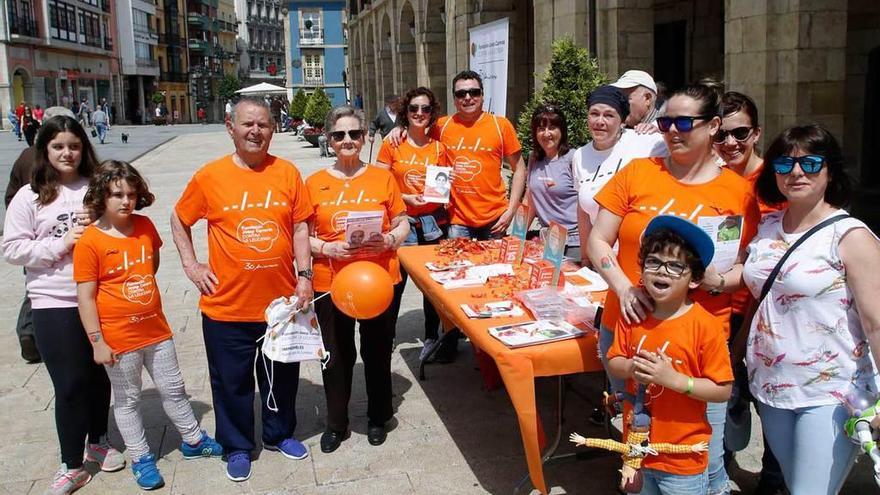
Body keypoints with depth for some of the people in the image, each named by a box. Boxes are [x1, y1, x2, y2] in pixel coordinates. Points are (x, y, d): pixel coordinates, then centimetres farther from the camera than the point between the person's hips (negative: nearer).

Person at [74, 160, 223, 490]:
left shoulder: (145, 226, 0)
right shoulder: (90, 241, -15)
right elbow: (85, 296, -13)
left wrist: (139, 287, 9)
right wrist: (97, 341, -14)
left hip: (156, 329, 5)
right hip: (118, 338, -4)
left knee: (173, 388, 17)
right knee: (127, 399, 12)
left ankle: (193, 440, 34)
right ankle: (140, 458, 28)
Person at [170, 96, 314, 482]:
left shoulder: (287, 173, -2)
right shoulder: (210, 176, -5)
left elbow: (300, 227, 2)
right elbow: (179, 220, 8)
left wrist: (304, 275, -5)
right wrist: (191, 266, 0)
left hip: (281, 301, 2)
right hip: (227, 306, -1)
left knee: (282, 377, 19)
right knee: (232, 383, 14)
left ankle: (280, 434, 42)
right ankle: (237, 446, 35)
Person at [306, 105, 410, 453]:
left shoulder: (382, 178, 2)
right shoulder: (315, 183, 1)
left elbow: (402, 224, 6)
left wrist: (388, 240, -15)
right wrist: (327, 248, -16)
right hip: (330, 282, 0)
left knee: (378, 352, 12)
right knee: (337, 356, 9)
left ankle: (378, 417, 34)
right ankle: (336, 422, 30)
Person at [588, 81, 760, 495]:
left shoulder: (739, 191, 0)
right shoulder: (637, 173, 2)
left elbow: (749, 267, 5)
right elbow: (598, 241, 2)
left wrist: (718, 281, -17)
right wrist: (623, 287, -13)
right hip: (628, 327, 2)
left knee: (704, 458, 5)